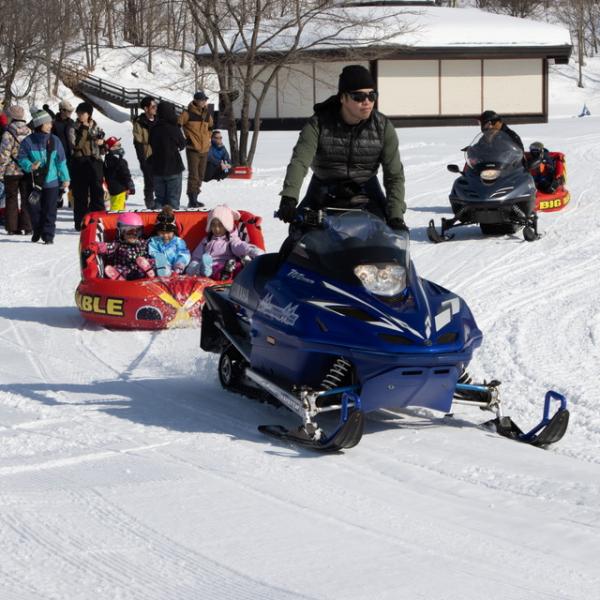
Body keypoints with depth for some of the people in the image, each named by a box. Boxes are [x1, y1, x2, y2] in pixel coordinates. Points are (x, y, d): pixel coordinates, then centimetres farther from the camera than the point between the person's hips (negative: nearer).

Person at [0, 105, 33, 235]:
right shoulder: (29, 132, 1)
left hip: (12, 172, -3)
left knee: (11, 199, 9)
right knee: (26, 199, 9)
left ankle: (12, 227, 8)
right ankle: (27, 227, 5)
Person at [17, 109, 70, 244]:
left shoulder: (54, 141, 2)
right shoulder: (28, 141, -4)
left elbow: (61, 161, 7)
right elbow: (21, 158, 0)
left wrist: (65, 178, 7)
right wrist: (30, 166, -20)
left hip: (51, 182, 1)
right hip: (34, 182, -1)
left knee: (50, 210, 0)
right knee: (34, 208, 2)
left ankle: (48, 235, 6)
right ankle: (37, 231, 23)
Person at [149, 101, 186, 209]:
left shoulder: (154, 129, -3)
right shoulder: (174, 129, -14)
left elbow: (151, 147, 4)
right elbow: (182, 144, 0)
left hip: (157, 169, 4)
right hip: (173, 168, -4)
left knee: (160, 197, 12)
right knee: (173, 197, 2)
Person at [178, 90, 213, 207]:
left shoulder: (207, 113, 11)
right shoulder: (188, 113, -11)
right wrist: (186, 138, -9)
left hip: (204, 149, 7)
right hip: (193, 149, -7)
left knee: (200, 176, 11)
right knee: (193, 175, -11)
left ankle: (195, 199, 20)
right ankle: (192, 200, -9)